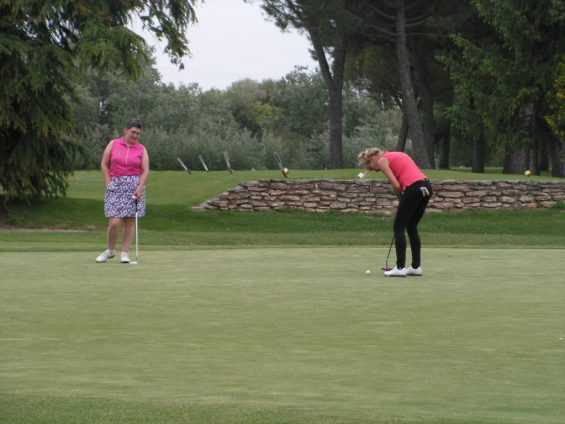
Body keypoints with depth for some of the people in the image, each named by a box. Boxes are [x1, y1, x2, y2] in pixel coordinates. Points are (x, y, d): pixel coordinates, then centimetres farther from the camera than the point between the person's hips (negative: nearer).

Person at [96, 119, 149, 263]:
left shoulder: (141, 149, 5)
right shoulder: (113, 144, 4)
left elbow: (145, 170, 1)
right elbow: (104, 164, 8)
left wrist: (140, 188, -11)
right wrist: (109, 183, 0)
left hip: (135, 185, 1)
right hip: (116, 185, -1)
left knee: (130, 221, -1)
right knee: (114, 222, -10)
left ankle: (125, 253, 6)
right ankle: (110, 250, 11)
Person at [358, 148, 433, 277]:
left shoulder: (382, 161, 2)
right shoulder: (396, 155, 26)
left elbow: (396, 185, -7)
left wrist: (401, 199, 10)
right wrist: (403, 201, 16)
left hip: (414, 188, -8)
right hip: (426, 186, 8)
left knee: (398, 227, 3)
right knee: (411, 227, 18)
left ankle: (400, 267, 1)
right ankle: (416, 266, 19)